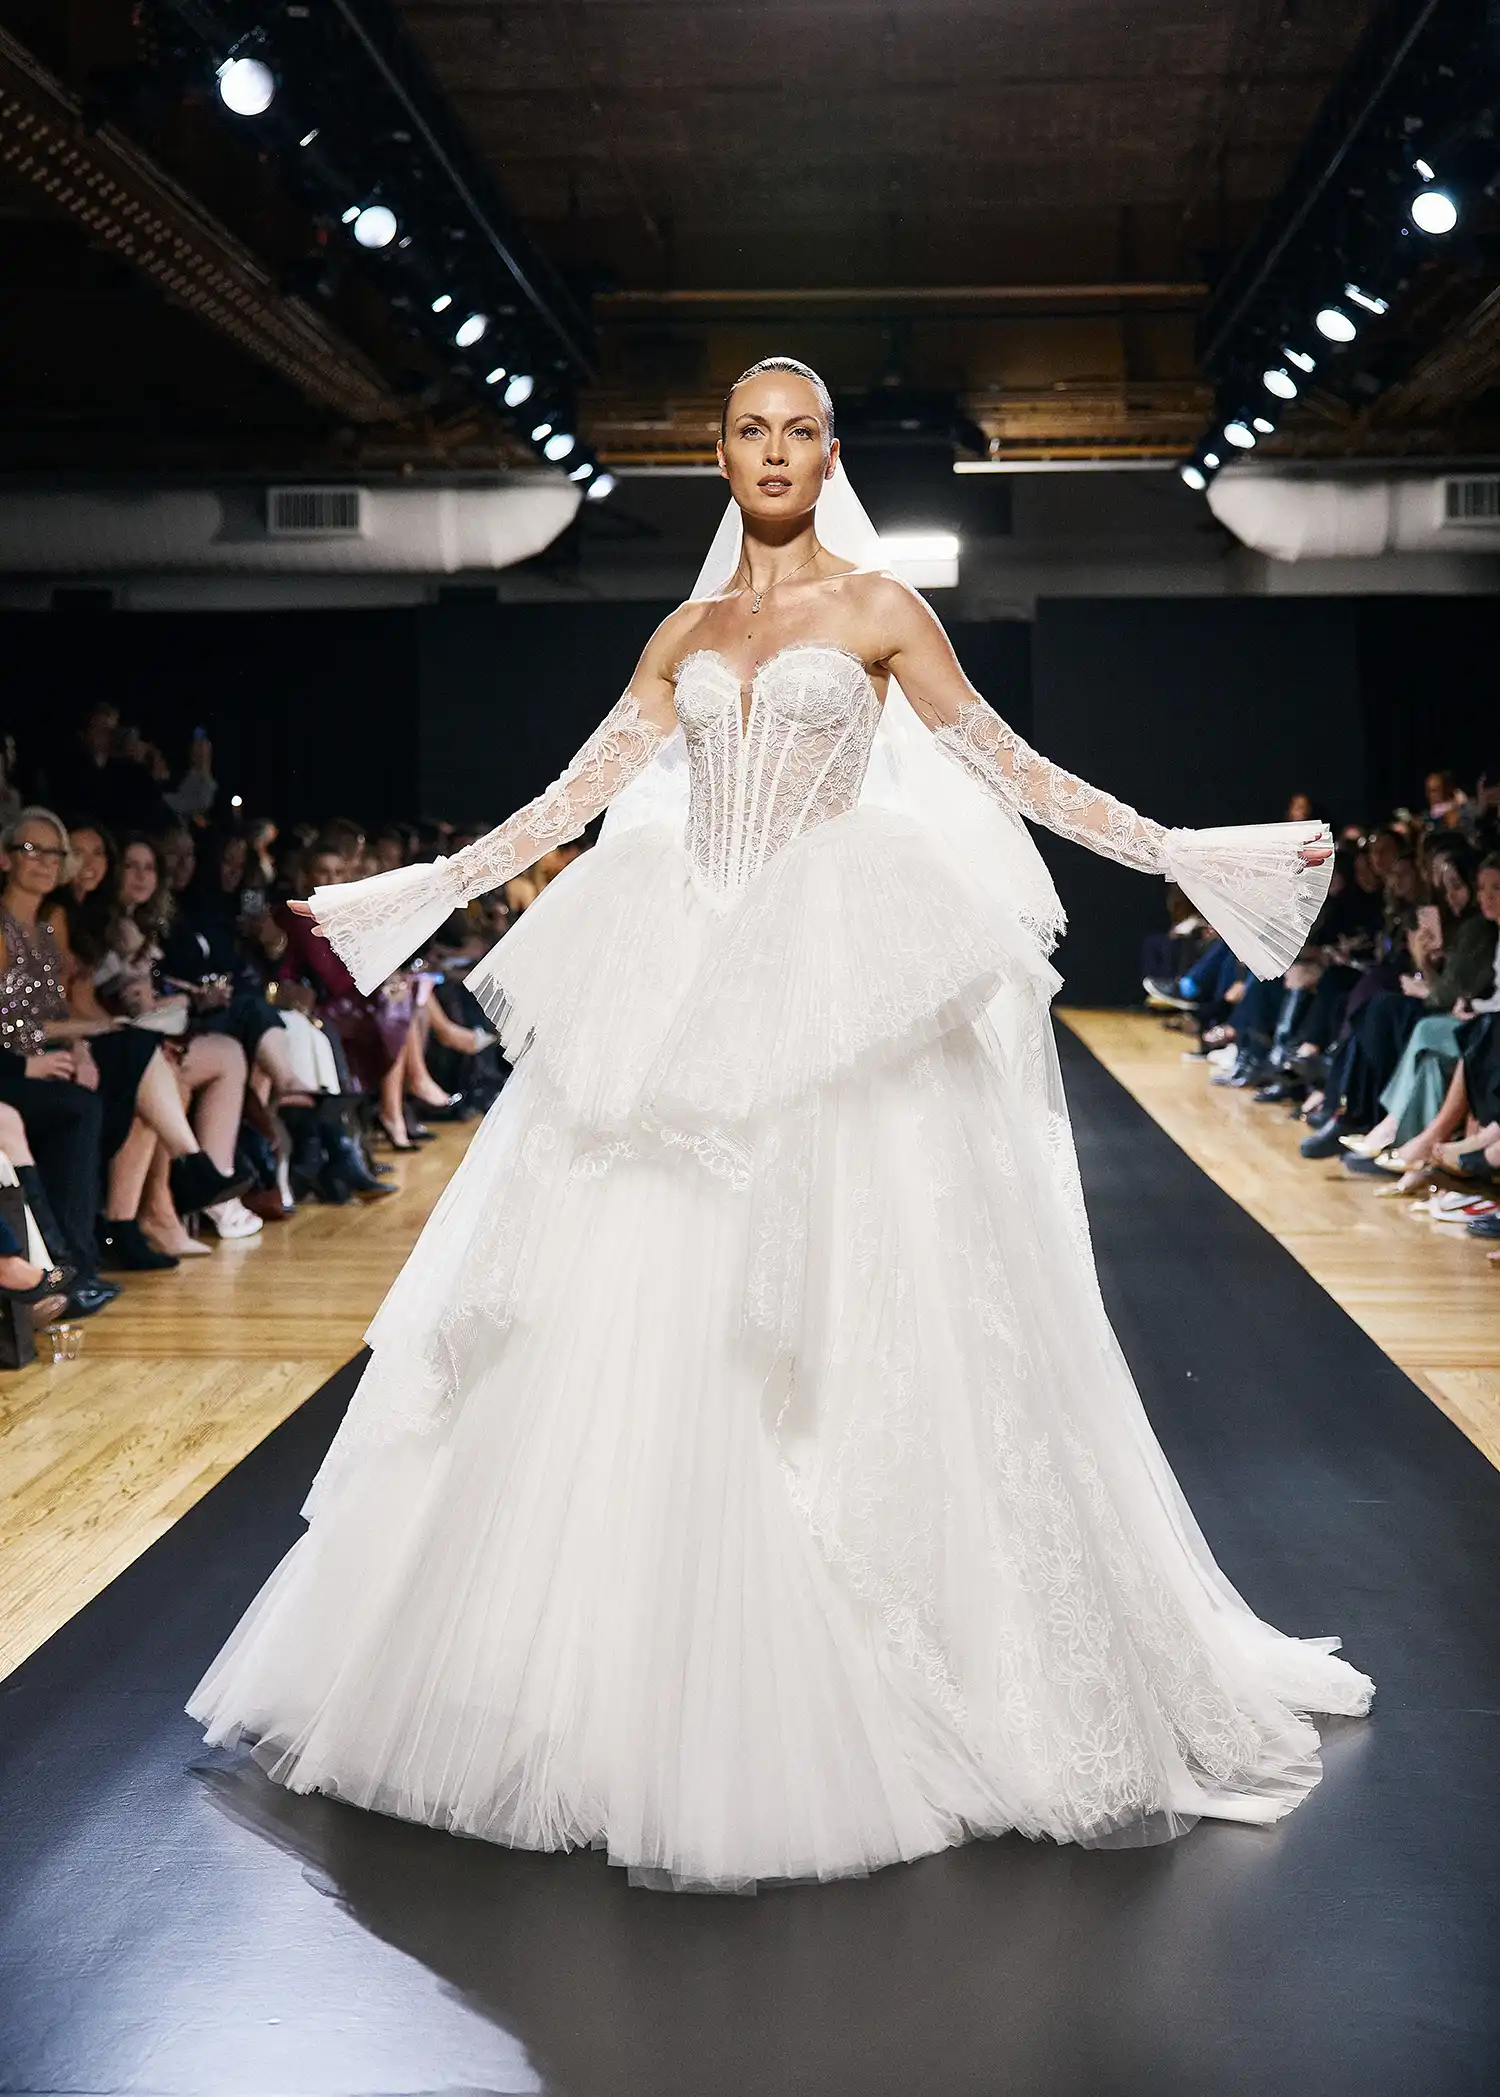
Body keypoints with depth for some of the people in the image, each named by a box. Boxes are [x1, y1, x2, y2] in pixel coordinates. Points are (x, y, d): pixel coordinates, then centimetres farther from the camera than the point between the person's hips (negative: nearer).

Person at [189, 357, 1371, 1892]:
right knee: (637, 1317, 2)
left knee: (837, 1310, -5)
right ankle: (633, 1682, 14)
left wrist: (1175, 851, 1)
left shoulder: (877, 608, 6)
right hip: (680, 984, 4)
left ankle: (839, 1711, 7)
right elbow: (577, 794, 16)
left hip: (833, 981, -4)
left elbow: (1001, 764, 6)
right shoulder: (684, 636, 16)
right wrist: (415, 890, 16)